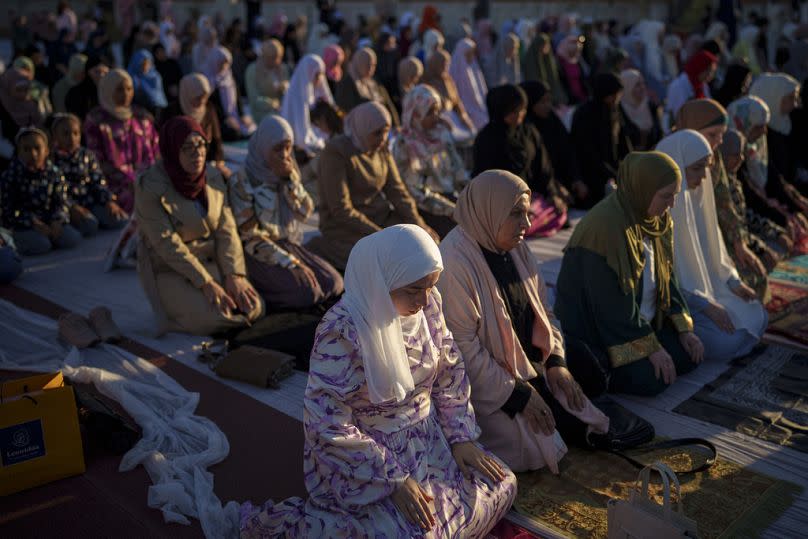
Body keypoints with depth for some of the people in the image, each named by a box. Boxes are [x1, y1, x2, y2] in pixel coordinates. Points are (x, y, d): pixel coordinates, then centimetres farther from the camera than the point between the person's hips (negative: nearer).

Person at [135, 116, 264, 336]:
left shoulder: (213, 176, -2)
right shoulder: (150, 185, -19)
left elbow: (226, 229, -3)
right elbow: (167, 243, -21)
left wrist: (234, 275, -17)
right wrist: (206, 283, -24)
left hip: (211, 261, 5)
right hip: (168, 269, -5)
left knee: (252, 307, -13)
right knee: (213, 318, -26)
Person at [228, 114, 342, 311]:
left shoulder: (290, 170, 4)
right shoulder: (242, 181, -15)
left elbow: (305, 212, -1)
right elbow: (249, 236, -16)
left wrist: (290, 179, -16)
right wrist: (290, 263, -21)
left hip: (290, 244, 7)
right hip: (260, 252, -6)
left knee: (334, 283, -10)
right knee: (306, 291, -24)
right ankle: (257, 295, -1)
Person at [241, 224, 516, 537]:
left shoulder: (428, 304, -8)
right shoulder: (341, 332, -28)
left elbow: (450, 372, 6)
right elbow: (328, 427, -26)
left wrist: (461, 437, -2)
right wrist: (395, 480, -23)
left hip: (426, 439, 7)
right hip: (365, 456, -7)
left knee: (501, 487, 3)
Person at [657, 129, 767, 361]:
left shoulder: (694, 195, 0)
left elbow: (708, 245, 13)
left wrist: (733, 281, 2)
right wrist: (706, 305, -21)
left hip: (704, 283, 9)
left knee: (758, 318, 5)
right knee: (727, 341, -20)